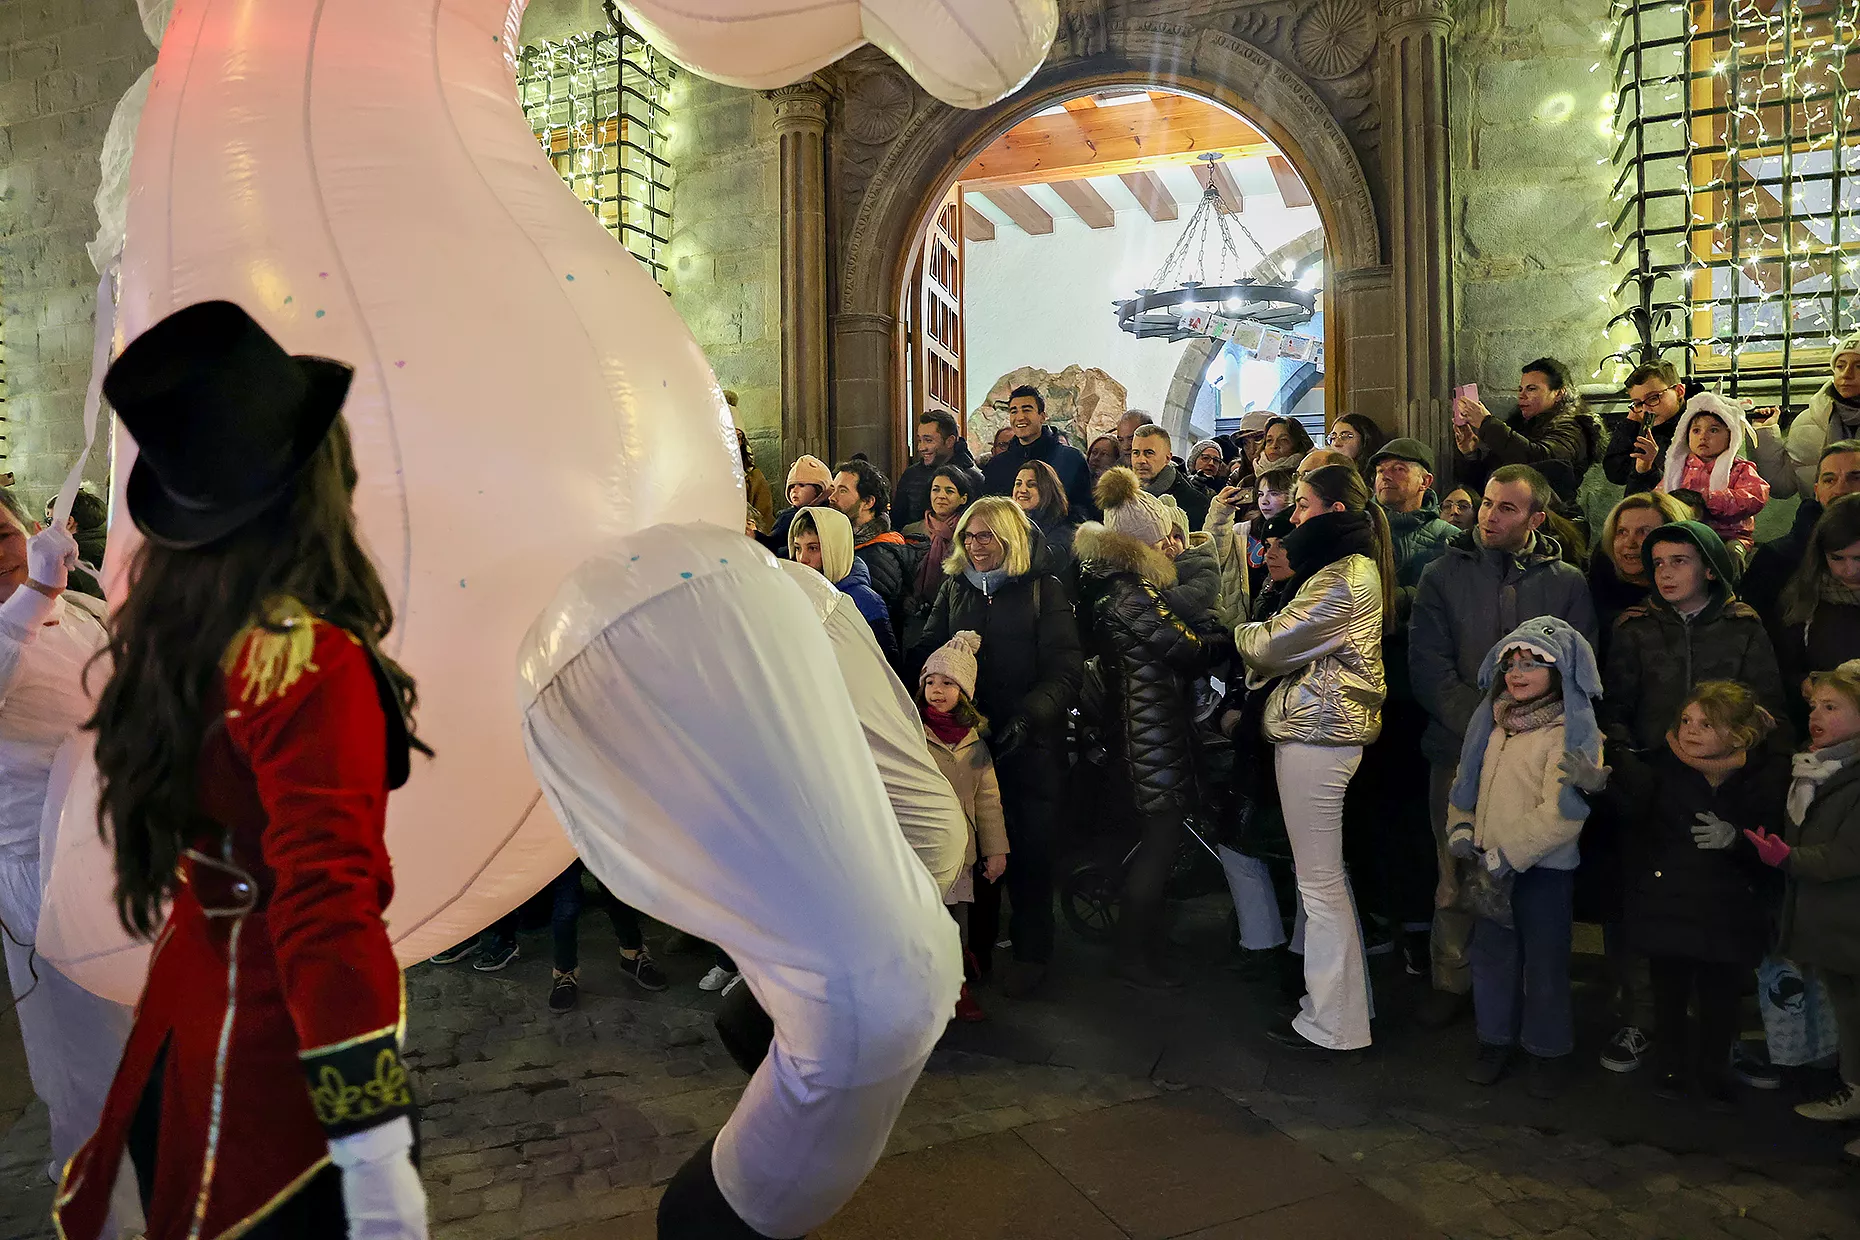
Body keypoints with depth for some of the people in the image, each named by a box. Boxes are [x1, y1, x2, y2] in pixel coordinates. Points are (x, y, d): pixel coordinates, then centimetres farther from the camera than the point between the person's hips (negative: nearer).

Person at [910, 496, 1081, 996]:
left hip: (1028, 744, -3)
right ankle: (979, 944, 26)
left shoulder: (1044, 591, -2)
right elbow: (924, 654, 8)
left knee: (1029, 850, 4)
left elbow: (1064, 671, -10)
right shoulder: (953, 589, 10)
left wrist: (1027, 715, -26)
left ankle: (1031, 952, 22)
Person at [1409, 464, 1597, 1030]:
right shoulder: (1443, 575, 5)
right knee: (1457, 878, 4)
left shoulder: (1568, 583, 7)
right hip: (1461, 752, 0)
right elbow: (1429, 669, -4)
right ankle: (1452, 981, 22)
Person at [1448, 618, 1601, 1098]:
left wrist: (1506, 855, -20)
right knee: (1491, 952, 14)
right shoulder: (1493, 721, 7)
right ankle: (1496, 1040, 30)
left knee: (1545, 960, 8)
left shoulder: (1572, 732, -14)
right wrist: (1460, 828, -1)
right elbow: (1466, 780, 14)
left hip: (1544, 866, -6)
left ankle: (1548, 1051, 26)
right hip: (1492, 866, 6)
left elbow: (1562, 814, -20)